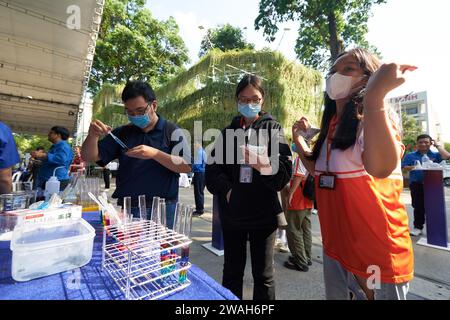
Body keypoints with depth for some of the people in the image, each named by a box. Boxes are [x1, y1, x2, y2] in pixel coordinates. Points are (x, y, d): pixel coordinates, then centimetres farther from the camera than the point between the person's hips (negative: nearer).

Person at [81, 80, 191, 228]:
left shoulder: (171, 131, -2)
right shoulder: (122, 133, 9)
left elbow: (186, 166, -11)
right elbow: (90, 157, 9)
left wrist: (154, 153, -23)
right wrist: (92, 135, -11)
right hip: (126, 207, 3)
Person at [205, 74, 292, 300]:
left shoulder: (272, 128, 2)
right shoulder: (228, 132, 9)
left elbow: (285, 172, -10)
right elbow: (212, 170, 3)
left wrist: (265, 165, -30)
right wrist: (227, 190, -13)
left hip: (263, 213, -2)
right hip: (232, 213, 3)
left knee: (263, 274, 10)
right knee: (232, 272, 16)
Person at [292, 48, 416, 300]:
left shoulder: (377, 119, -16)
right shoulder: (332, 124, 6)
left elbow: (380, 167, -38)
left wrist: (374, 96, -43)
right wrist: (299, 141, 5)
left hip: (377, 252, -7)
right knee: (336, 295, 24)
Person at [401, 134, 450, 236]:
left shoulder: (434, 155, 9)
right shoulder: (410, 155, 5)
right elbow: (404, 167, -1)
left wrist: (437, 145, 2)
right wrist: (413, 167, -20)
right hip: (417, 185, -1)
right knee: (418, 206, 3)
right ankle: (418, 227, 12)